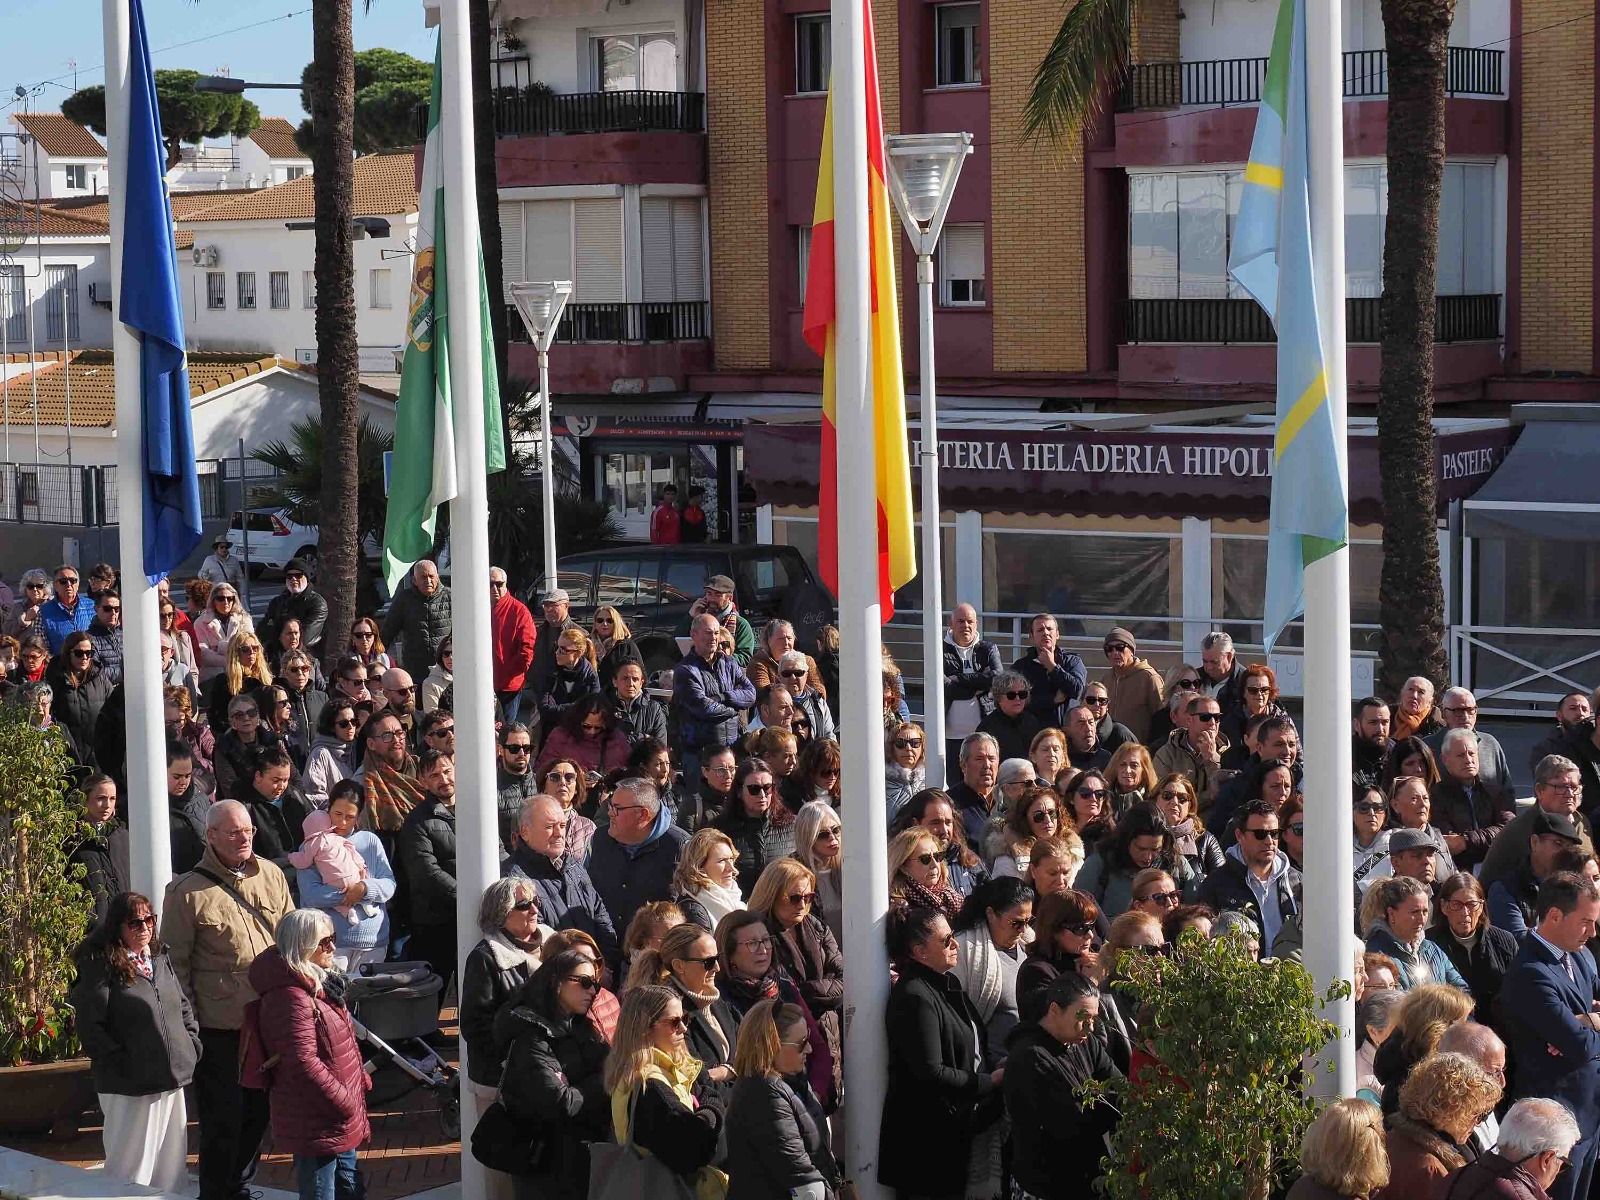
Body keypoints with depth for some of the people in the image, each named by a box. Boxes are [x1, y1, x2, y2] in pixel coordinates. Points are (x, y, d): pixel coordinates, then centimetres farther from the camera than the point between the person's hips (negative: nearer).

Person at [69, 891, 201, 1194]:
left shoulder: (161, 958, 12)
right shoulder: (100, 965, -11)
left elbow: (183, 1007, 23)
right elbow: (90, 1027, -15)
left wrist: (192, 1044, 9)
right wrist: (121, 1063, -18)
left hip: (171, 1078, 7)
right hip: (130, 1087, -7)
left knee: (171, 1167, 14)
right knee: (133, 1168, -2)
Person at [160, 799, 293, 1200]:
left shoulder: (271, 876, 4)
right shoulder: (187, 892, -11)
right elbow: (175, 963, -6)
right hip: (218, 1027, -5)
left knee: (260, 1110, 16)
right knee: (223, 1118, 1)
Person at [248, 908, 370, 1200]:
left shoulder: (316, 985, 11)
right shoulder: (291, 997, -23)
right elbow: (303, 1062, -27)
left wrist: (360, 1079, 14)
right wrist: (344, 1102, -22)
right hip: (315, 1125, -11)